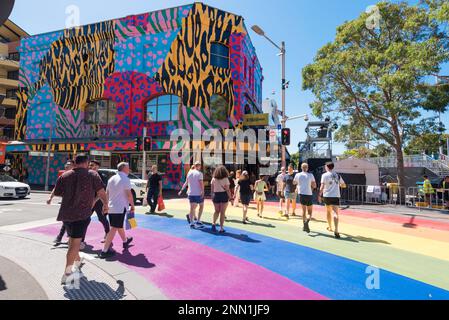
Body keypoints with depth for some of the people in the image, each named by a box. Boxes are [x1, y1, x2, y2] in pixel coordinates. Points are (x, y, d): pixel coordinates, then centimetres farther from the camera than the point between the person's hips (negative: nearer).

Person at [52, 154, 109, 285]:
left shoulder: (65, 175, 4)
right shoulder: (92, 174, -6)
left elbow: (56, 193, 8)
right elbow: (101, 192, -11)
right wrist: (105, 205, 4)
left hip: (66, 213, 5)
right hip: (82, 214, -5)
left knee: (72, 240, 24)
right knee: (75, 243, -1)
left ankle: (77, 261, 43)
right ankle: (67, 274, -4)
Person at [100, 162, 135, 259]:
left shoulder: (112, 179, 11)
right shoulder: (125, 179, -12)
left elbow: (107, 193, 16)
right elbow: (129, 194, -15)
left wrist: (107, 204, 26)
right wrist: (132, 206, -5)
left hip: (111, 207, 8)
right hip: (120, 207, -8)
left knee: (119, 225, 22)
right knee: (114, 228, -5)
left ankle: (125, 241, 40)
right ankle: (105, 251, -5)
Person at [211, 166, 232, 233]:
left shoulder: (213, 179, 3)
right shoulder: (225, 179, -7)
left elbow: (212, 189, 4)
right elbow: (227, 189, -9)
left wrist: (212, 196, 12)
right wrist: (230, 197, -2)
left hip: (216, 195, 3)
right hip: (224, 195, -3)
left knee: (217, 211, 19)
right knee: (222, 212, 4)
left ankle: (214, 223, 1)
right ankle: (221, 228, 8)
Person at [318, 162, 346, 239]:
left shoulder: (324, 175, -3)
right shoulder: (337, 175, 9)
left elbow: (322, 186, -11)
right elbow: (343, 185, 19)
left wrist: (320, 195, -4)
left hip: (327, 196, -1)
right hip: (336, 196, 1)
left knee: (328, 212, 18)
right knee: (335, 213, -8)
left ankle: (330, 227, 31)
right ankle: (336, 230, -22)